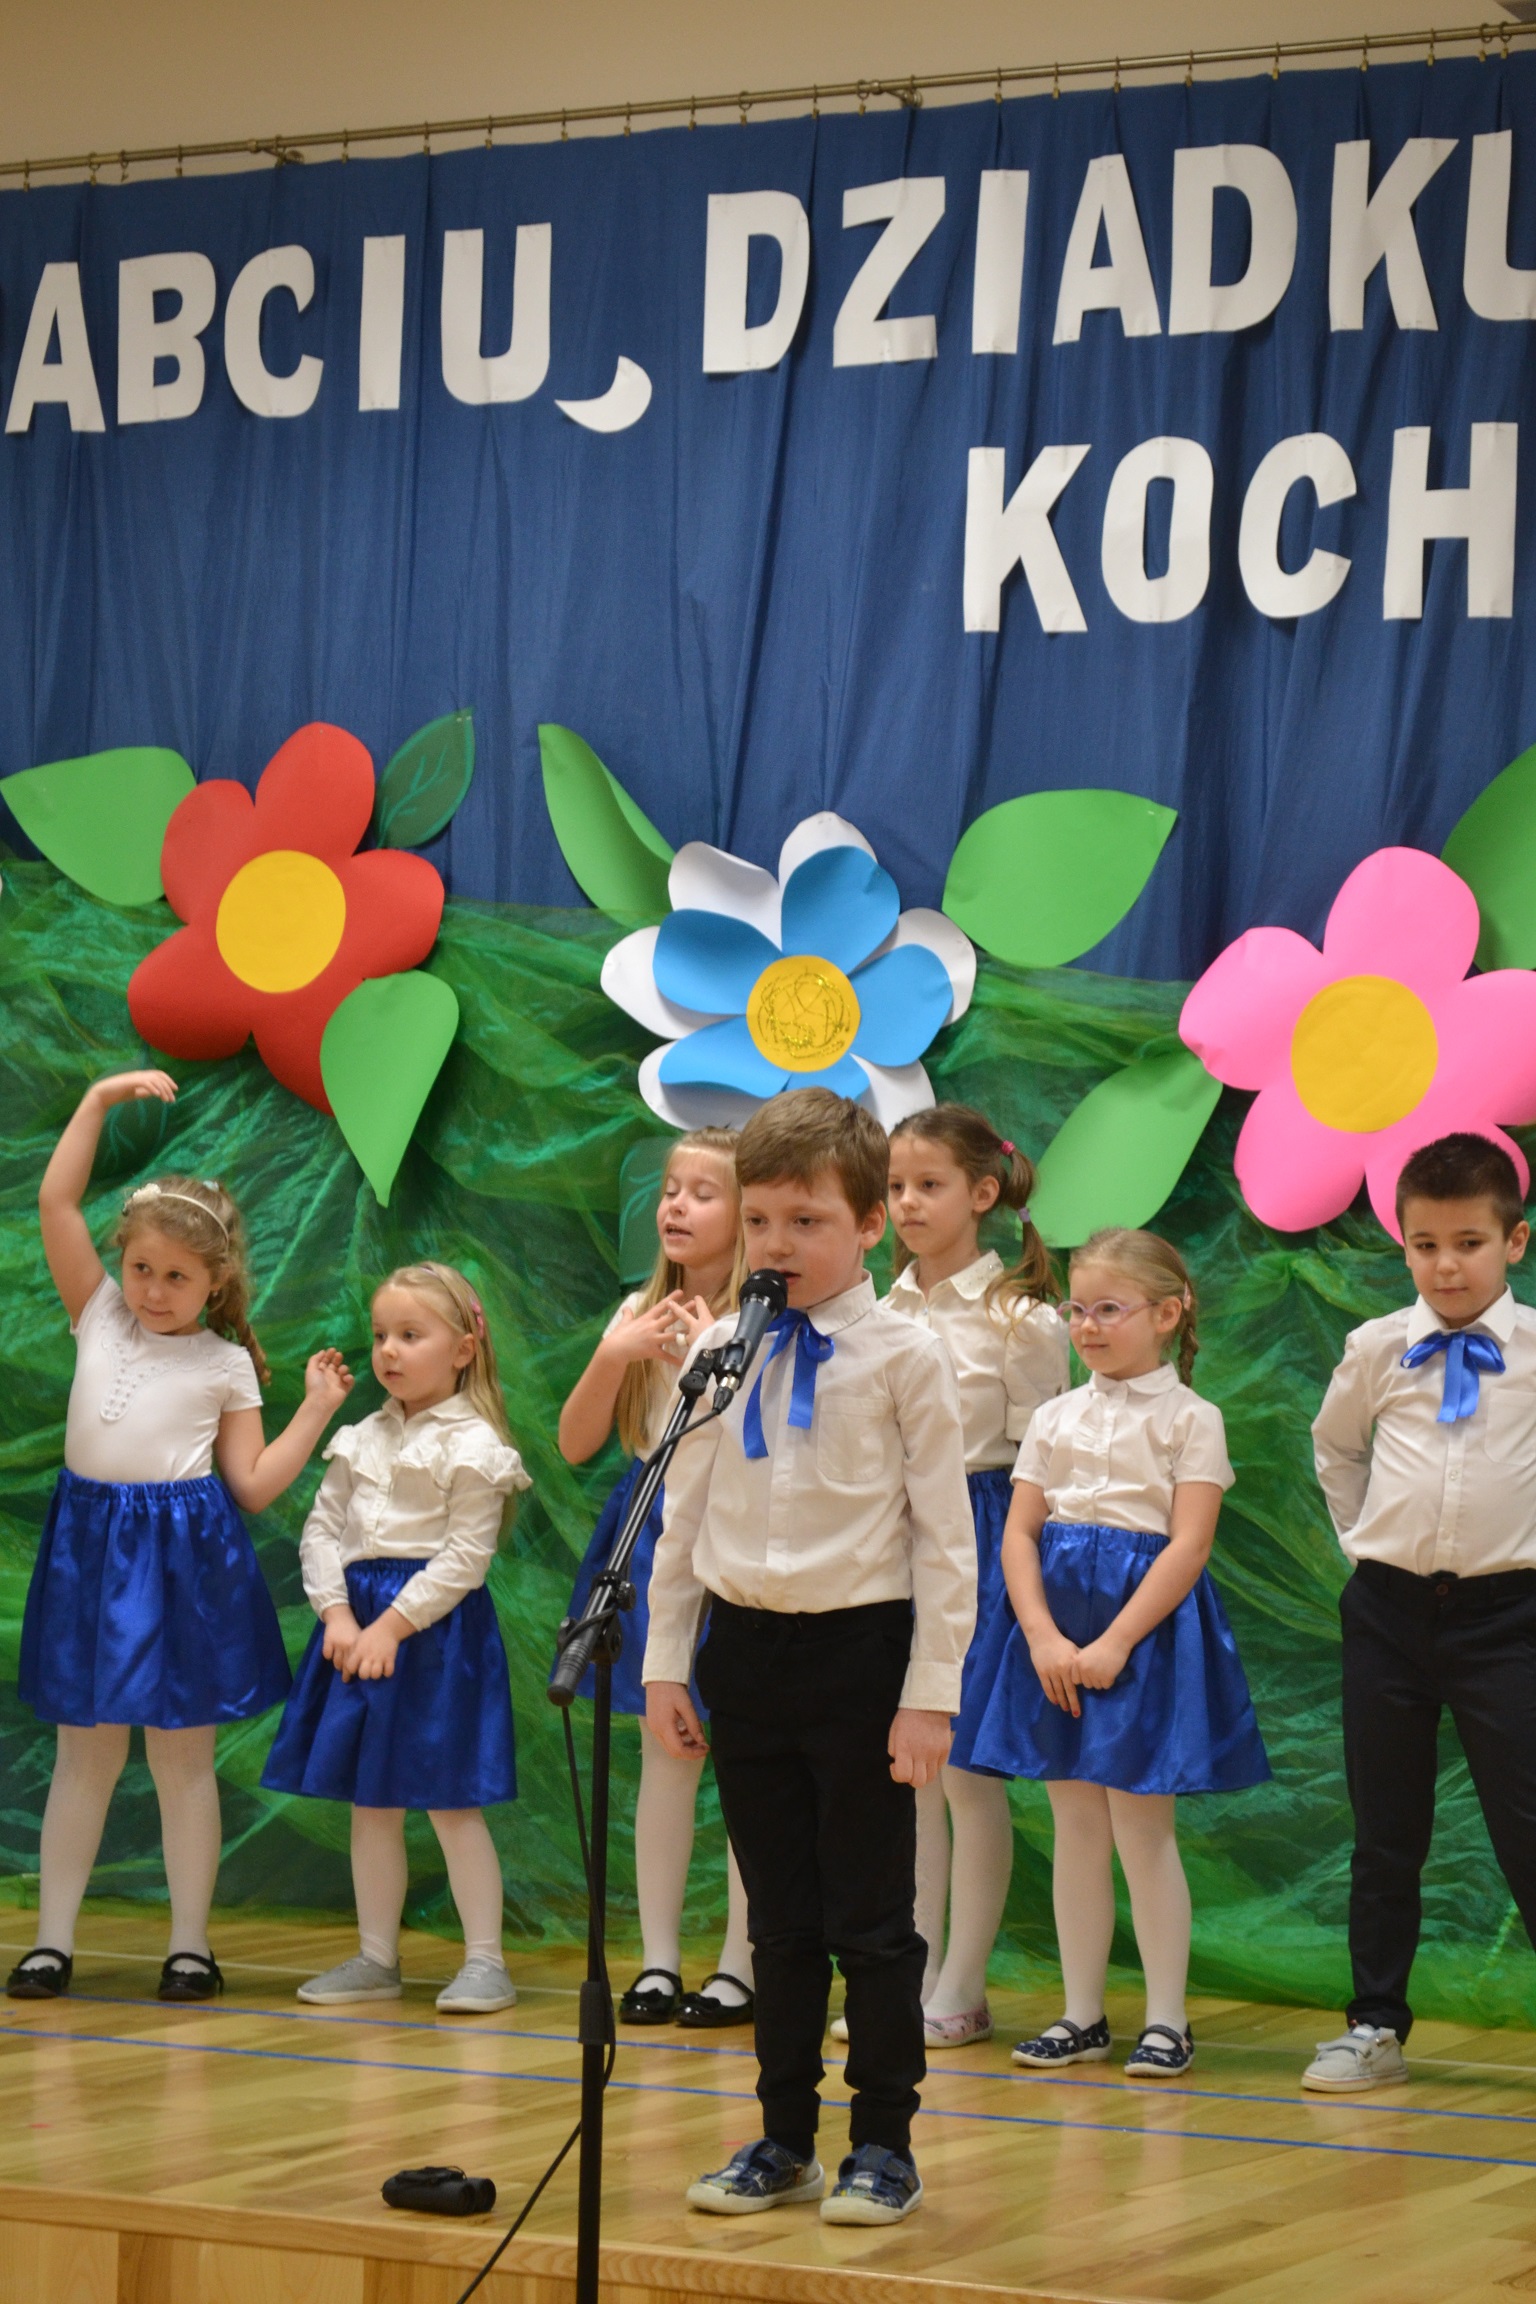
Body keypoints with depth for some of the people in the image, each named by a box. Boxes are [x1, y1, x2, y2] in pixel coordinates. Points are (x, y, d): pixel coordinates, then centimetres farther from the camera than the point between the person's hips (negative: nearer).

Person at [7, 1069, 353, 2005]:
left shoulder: (226, 1364, 2)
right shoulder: (101, 1315, 7)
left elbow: (253, 1486, -1)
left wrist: (317, 1408, -5)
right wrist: (101, 1100, -1)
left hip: (185, 1558, -2)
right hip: (92, 1545, 2)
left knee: (181, 1755, 3)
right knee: (86, 1751, 7)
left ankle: (192, 1943, 9)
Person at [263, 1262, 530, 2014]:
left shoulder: (472, 1445, -9)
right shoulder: (363, 1440, 11)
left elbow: (465, 1557, -13)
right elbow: (322, 1530, 8)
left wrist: (394, 1624, -17)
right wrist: (339, 1615, -7)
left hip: (436, 1625, -6)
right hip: (358, 1622, 6)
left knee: (450, 1800, -5)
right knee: (370, 1804, 10)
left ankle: (485, 1960, 1)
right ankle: (376, 1957, 18)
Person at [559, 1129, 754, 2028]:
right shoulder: (642, 1312, 8)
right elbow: (577, 1444, 6)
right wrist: (614, 1356, -8)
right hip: (652, 1535, 5)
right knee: (665, 1751, 8)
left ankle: (741, 1966, 6)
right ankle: (659, 1960, 13)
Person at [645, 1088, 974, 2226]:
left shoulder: (902, 1353, -6)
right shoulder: (721, 1352, 6)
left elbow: (945, 1532, -6)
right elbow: (685, 1515, 12)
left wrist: (930, 1692, -10)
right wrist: (666, 1664, 9)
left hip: (861, 1648, -4)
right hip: (747, 1650, 4)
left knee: (870, 1918, 2)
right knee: (780, 1917, 12)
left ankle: (884, 2147, 13)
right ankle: (785, 2141, 22)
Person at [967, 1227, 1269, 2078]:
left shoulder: (1188, 1418, -3)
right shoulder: (1055, 1418, 11)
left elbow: (1188, 1545, -11)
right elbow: (1019, 1533, 4)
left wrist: (1113, 1645, -17)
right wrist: (1044, 1638, -10)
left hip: (1147, 1626, -5)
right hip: (1058, 1630, 5)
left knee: (1141, 1827, -4)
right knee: (1075, 1827, 8)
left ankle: (1166, 2017, 5)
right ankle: (1082, 2015, 14)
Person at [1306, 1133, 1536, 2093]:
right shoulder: (1378, 1350, 2)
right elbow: (1335, 1447, 20)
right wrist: (1367, 1533, 11)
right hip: (1389, 1607, 3)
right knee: (1385, 1831, 9)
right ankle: (1377, 2025, 17)